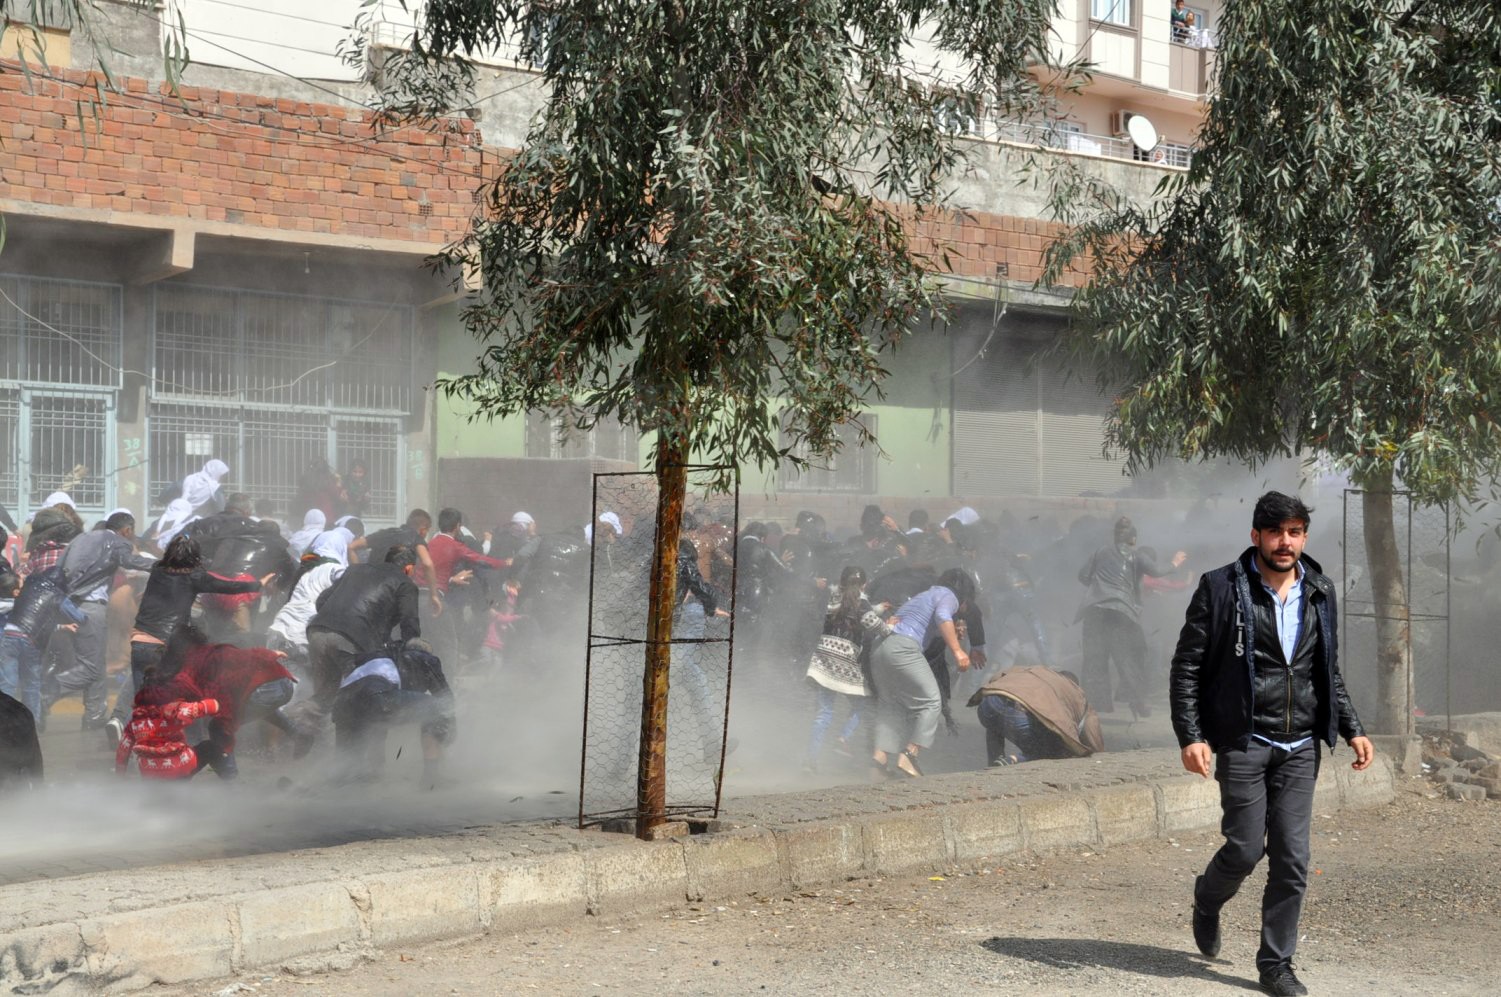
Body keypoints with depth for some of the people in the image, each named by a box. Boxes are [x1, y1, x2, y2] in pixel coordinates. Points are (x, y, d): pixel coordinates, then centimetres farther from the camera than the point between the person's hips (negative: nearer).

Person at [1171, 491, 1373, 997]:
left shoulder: (1319, 592, 9)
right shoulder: (1221, 588, -6)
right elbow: (1186, 666, -5)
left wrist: (1352, 729, 10)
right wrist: (1190, 736, -12)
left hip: (1300, 746, 4)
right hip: (1243, 742, -4)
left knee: (1292, 860, 1)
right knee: (1246, 848, -3)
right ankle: (1207, 901, 30)